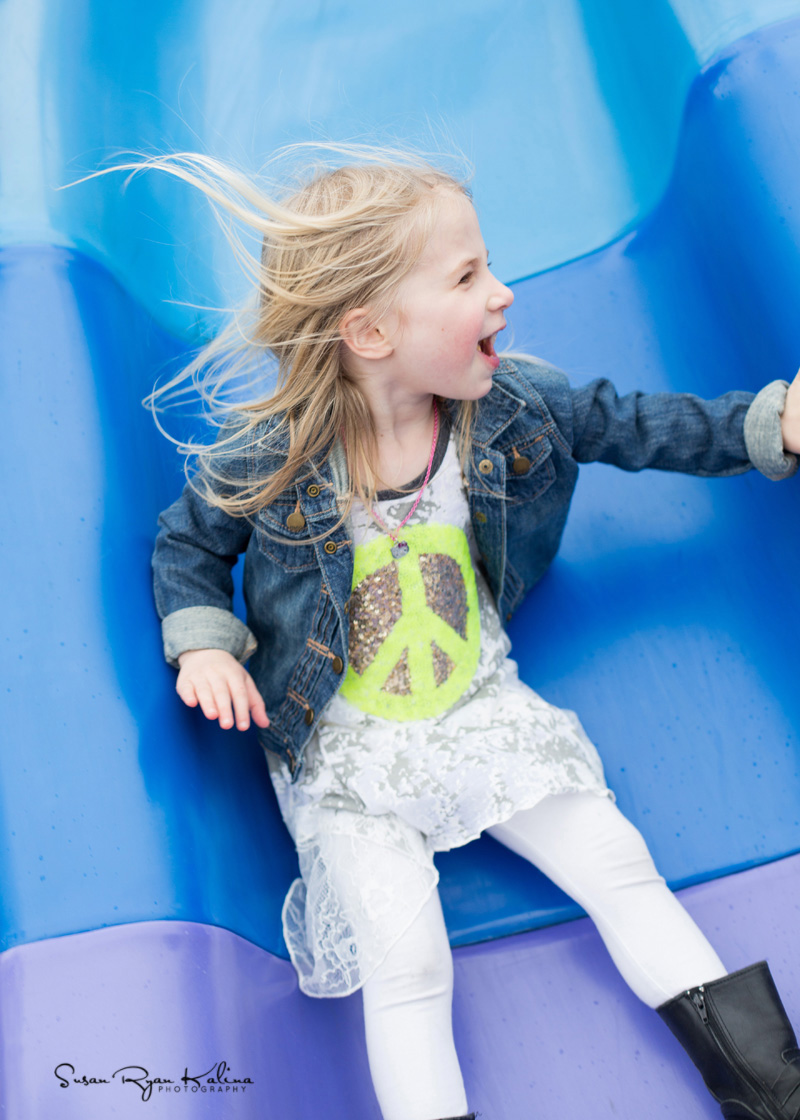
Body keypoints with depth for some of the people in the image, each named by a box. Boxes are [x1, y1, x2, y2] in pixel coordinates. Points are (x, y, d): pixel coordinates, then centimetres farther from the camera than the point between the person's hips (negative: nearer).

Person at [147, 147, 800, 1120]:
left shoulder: (509, 407, -10)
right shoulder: (264, 458, -19)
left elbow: (630, 424, 4)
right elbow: (186, 543, -1)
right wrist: (205, 644, -15)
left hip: (481, 707, 3)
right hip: (343, 747, -3)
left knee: (618, 865, 2)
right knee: (405, 962, -15)